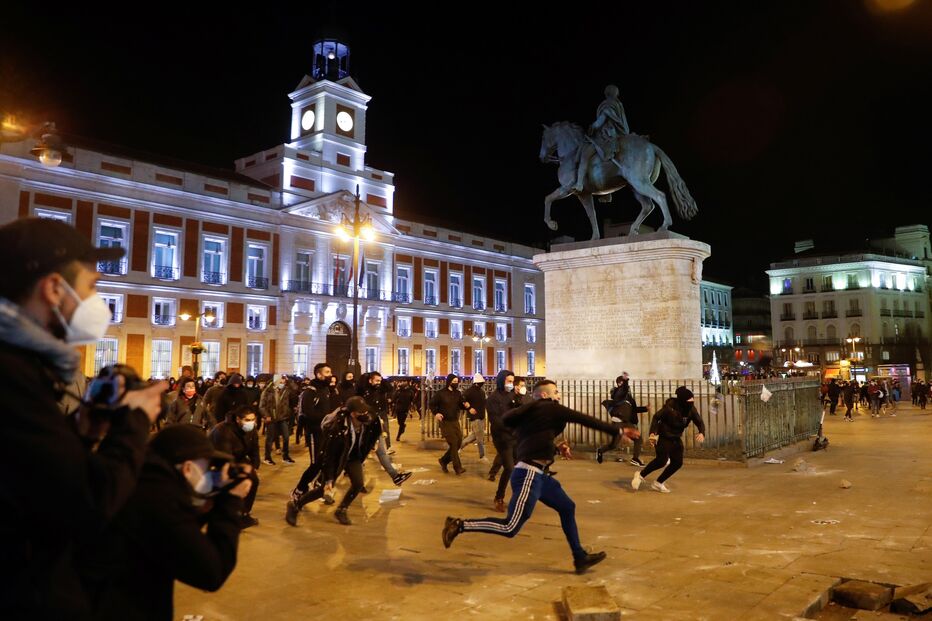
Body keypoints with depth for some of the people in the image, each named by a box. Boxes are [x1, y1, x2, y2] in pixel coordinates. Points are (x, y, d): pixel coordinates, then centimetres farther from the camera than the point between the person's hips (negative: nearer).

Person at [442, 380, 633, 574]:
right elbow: (584, 419, -1)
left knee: (567, 507, 17)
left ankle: (580, 558, 25)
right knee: (510, 528, -9)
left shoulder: (531, 413, 19)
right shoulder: (548, 407, -4)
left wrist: (557, 448, 14)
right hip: (529, 474, -11)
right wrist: (617, 432, 3)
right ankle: (460, 525, -4)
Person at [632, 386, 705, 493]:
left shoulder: (691, 409, -9)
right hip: (663, 437, -7)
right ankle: (641, 475, -1)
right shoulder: (670, 406, -24)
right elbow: (656, 417, -15)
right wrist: (652, 433, -27)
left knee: (677, 462, 2)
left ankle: (658, 483, 18)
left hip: (676, 439, 7)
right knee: (662, 460, -21)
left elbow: (699, 422, -4)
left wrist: (702, 433, -26)